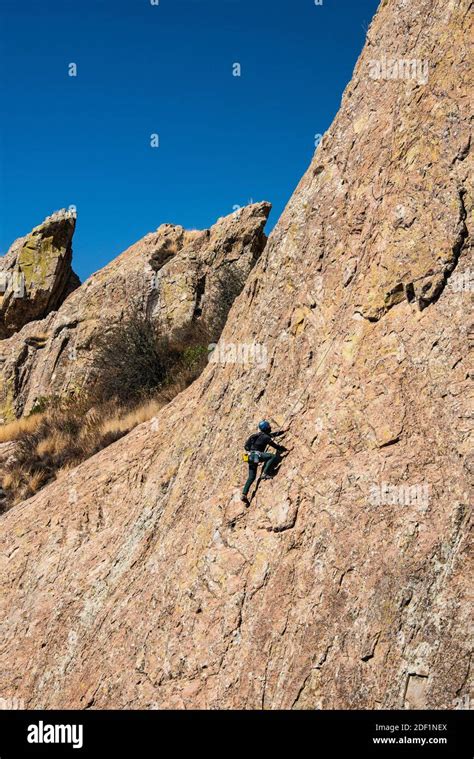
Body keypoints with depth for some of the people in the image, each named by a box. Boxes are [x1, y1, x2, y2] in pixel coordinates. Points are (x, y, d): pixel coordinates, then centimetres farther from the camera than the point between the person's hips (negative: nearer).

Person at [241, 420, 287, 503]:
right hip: (256, 456, -9)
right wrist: (285, 449, 12)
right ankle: (265, 473, -18)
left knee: (251, 477, 10)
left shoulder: (258, 434, 20)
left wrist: (282, 431, 42)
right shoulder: (266, 437, -6)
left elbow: (272, 434, 35)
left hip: (251, 457, 9)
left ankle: (244, 494, 2)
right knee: (274, 456, -14)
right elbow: (276, 446, -3)